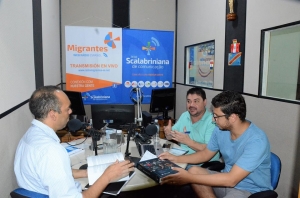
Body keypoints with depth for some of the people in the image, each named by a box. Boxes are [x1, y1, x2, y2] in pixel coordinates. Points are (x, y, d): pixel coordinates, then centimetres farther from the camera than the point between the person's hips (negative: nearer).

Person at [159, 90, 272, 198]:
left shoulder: (256, 141, -28)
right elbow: (205, 154, 9)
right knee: (194, 171, -14)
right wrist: (176, 159, -3)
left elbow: (231, 180, -31)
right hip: (228, 178, 7)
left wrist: (189, 178, -31)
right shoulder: (221, 130, -7)